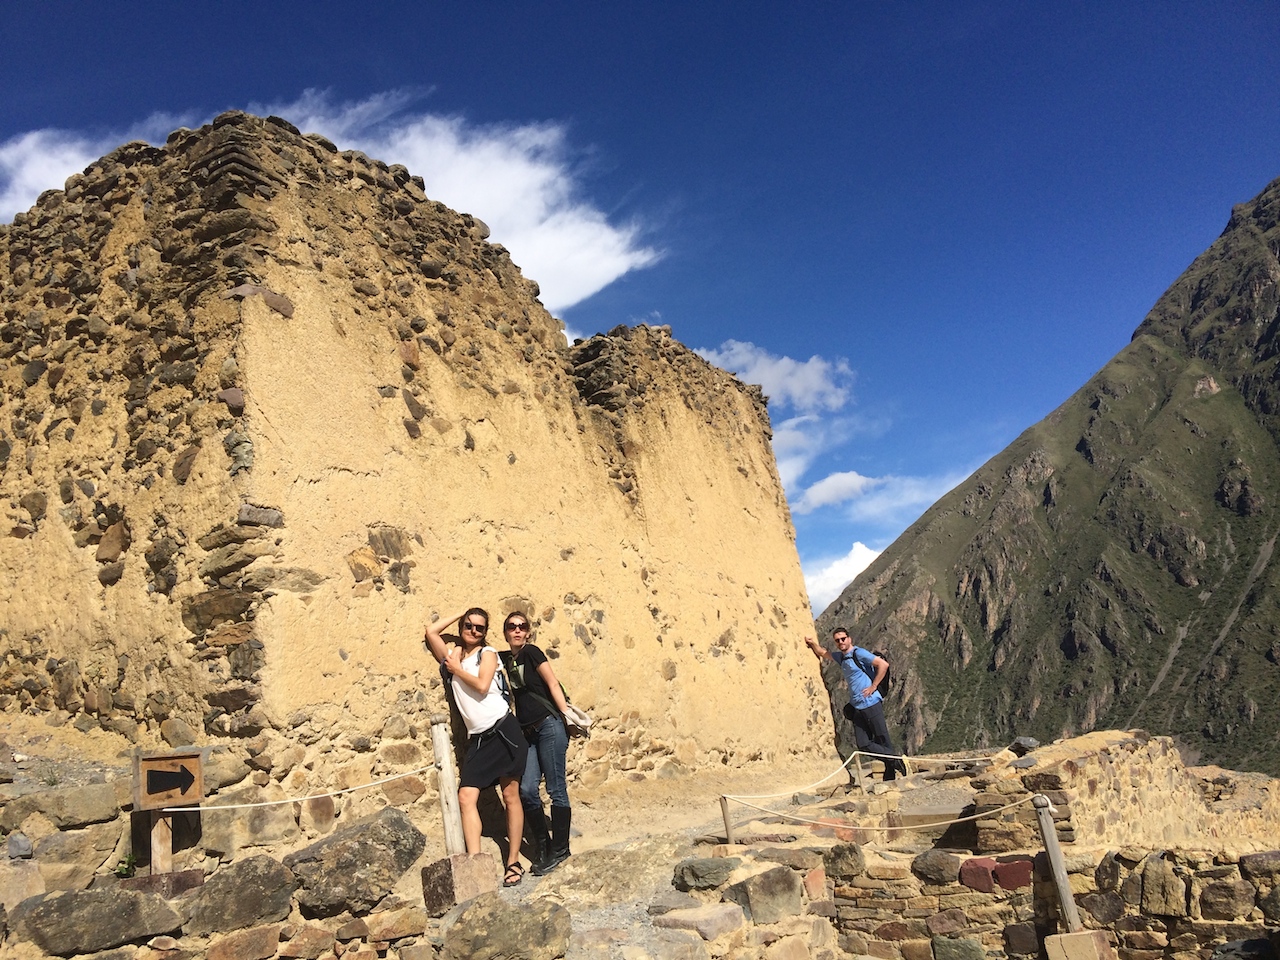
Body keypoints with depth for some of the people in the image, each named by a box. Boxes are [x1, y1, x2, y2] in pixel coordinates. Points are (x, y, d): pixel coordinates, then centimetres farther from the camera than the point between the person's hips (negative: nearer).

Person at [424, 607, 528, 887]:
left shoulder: (487, 652, 3)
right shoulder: (453, 654, 14)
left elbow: (482, 685, -12)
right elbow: (431, 630, 6)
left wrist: (456, 669, -1)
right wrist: (460, 614, 14)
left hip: (502, 729, -4)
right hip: (477, 738, 4)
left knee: (510, 795, 2)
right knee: (466, 796, -10)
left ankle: (514, 862, 10)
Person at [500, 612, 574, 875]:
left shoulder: (531, 652, -5)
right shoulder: (505, 659, 12)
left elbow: (553, 683, -10)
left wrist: (567, 715, -17)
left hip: (549, 725, -6)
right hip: (528, 732, 6)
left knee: (556, 789, -1)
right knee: (526, 790, -2)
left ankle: (559, 850, 10)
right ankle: (543, 847, 15)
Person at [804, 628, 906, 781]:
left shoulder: (859, 653, -6)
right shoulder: (840, 657, 16)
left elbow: (883, 664, -15)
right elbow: (823, 653, 35)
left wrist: (873, 686, -13)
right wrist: (812, 643, 21)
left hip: (871, 704, -7)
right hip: (856, 707, 7)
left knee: (883, 740, -4)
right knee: (864, 745, -3)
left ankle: (890, 777, 9)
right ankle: (895, 759, 9)